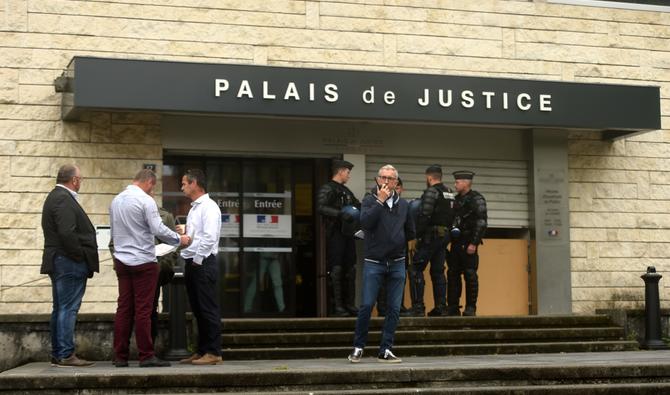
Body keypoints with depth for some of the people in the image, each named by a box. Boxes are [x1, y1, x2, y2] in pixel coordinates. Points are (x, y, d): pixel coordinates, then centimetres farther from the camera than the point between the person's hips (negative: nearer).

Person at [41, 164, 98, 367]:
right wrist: (80, 257, -15)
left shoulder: (56, 196, 18)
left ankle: (57, 354, 17)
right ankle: (66, 355, -6)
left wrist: (81, 257, 14)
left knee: (60, 309, 13)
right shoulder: (63, 199, -15)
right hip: (69, 263, -11)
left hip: (59, 263, 11)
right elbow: (67, 233, -24)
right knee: (68, 309, -8)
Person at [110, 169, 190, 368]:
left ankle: (120, 356, 7)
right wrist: (179, 239, -3)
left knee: (124, 308, 7)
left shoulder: (116, 200, 12)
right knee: (143, 310, -4)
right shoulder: (145, 201, -11)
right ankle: (146, 356, -1)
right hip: (143, 262, -7)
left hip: (122, 261, 7)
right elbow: (158, 229, -16)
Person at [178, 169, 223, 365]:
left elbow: (209, 237, -20)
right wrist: (185, 231, 8)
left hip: (203, 264, -9)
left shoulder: (209, 207, -12)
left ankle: (213, 352, -2)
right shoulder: (194, 208, 18)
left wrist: (197, 260, -16)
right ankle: (201, 351, 18)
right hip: (192, 263, 10)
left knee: (208, 310, -6)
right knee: (197, 310, 12)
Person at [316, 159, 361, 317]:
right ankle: (337, 306, -4)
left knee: (350, 270, 10)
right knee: (336, 270, -7)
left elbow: (358, 206, 27)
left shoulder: (346, 191, 21)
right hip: (335, 234, -9)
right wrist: (340, 214, -31)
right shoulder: (327, 189, -7)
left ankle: (349, 304, 16)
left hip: (348, 234, 9)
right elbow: (321, 208, -22)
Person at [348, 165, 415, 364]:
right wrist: (379, 201, -17)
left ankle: (385, 350, 9)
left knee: (394, 309, 2)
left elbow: (410, 232, 21)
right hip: (373, 263, -4)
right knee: (366, 305, -7)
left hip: (397, 263, 4)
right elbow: (365, 222, -19)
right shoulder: (370, 200, 0)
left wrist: (398, 243, 9)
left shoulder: (403, 204, 11)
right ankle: (358, 347, 6)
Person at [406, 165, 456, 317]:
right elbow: (452, 217, 17)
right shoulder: (450, 193, 15)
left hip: (431, 236, -8)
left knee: (416, 269, -4)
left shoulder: (431, 192, -11)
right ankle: (441, 306, 8)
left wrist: (417, 236, -14)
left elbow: (424, 216, -19)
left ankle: (418, 307, -9)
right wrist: (446, 231, 18)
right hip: (444, 236, 8)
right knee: (438, 271, 12)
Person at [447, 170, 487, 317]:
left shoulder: (477, 199, -6)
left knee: (470, 275, -6)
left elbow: (481, 223, -13)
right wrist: (450, 240, 14)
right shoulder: (457, 199, 17)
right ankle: (453, 307, 11)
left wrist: (473, 243, -19)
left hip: (468, 243, -8)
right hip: (456, 243, 8)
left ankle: (471, 308, -2)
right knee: (453, 274, 6)